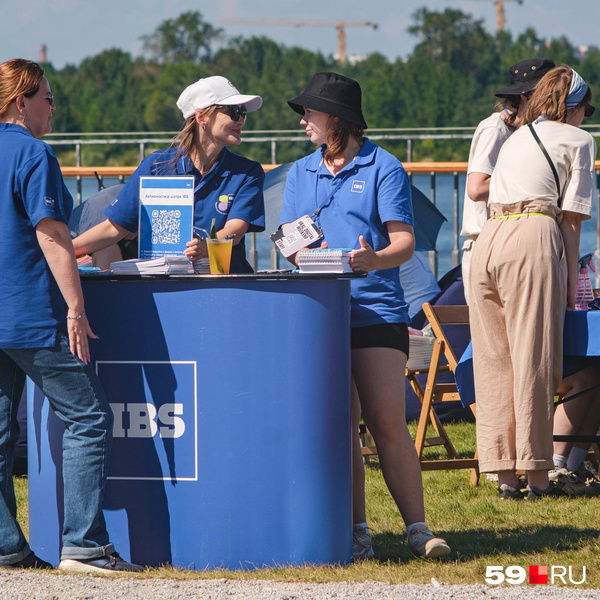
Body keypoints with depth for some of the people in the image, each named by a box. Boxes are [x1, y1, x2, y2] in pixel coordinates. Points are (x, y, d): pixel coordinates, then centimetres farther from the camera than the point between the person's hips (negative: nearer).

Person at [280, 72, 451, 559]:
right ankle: (358, 531, 7)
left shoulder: (383, 169, 2)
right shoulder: (300, 173, 17)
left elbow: (404, 243, -3)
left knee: (387, 423, -10)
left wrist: (373, 259, -25)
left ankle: (418, 528, -4)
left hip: (376, 309, -4)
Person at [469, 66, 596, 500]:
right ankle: (537, 475, -8)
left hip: (487, 239, 6)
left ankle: (505, 474, 3)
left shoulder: (516, 138, 31)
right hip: (535, 239, -6)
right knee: (535, 360, -6)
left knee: (494, 361, 5)